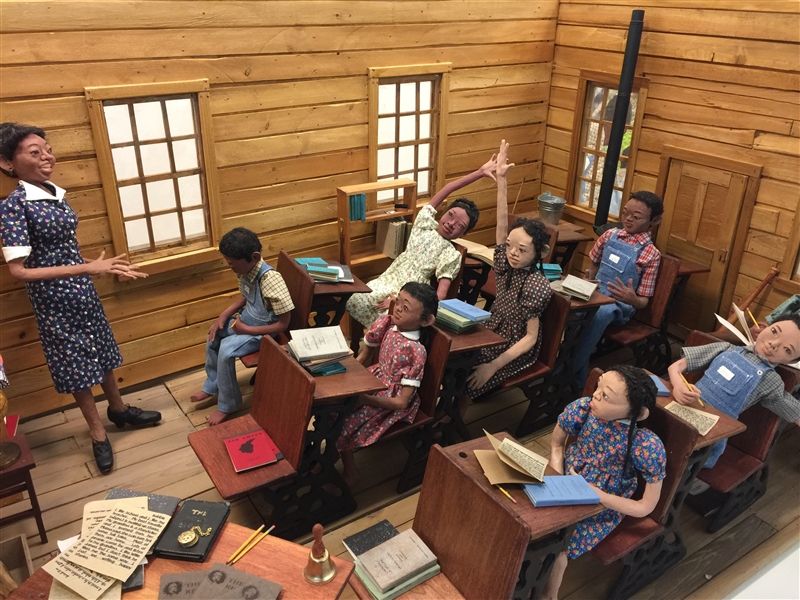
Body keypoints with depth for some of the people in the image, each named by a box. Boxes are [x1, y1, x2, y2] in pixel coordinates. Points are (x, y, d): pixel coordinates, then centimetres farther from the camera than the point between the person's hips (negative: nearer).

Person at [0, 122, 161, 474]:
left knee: (102, 353, 20)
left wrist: (106, 267, 10)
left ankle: (118, 409, 42)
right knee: (77, 365, 8)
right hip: (53, 300, -6)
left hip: (82, 291, 6)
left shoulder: (57, 194, 3)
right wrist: (87, 268, -29)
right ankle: (98, 434, 26)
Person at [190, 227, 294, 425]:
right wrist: (223, 315, 0)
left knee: (226, 350, -19)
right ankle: (212, 386, 28)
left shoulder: (270, 279, -34)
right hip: (245, 319, 9)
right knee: (214, 337, 6)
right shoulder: (246, 270, -9)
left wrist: (247, 330, -23)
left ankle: (228, 404, 1)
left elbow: (283, 324, -29)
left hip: (263, 330, -9)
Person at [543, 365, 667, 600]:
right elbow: (556, 444, 1)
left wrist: (596, 494, -24)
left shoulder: (648, 447, -29)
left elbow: (645, 507, -17)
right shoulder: (581, 409, -20)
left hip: (602, 510, -3)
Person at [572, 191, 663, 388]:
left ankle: (571, 372, -30)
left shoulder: (650, 254, -4)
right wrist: (589, 277, 4)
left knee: (603, 311, -40)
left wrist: (632, 299, -27)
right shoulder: (610, 235, 8)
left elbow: (643, 301, -4)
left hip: (619, 305, -3)